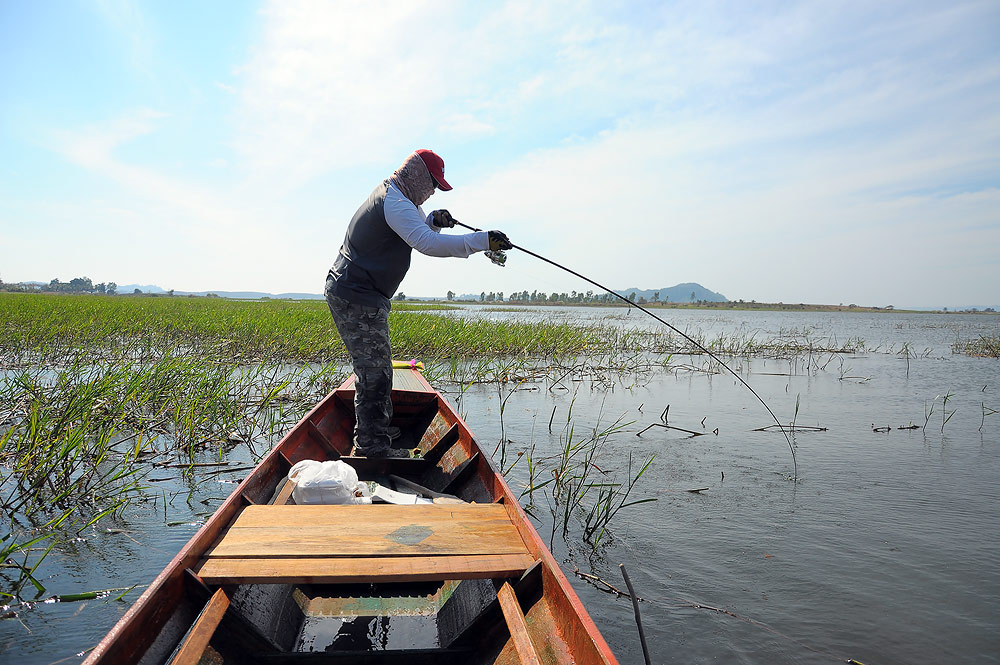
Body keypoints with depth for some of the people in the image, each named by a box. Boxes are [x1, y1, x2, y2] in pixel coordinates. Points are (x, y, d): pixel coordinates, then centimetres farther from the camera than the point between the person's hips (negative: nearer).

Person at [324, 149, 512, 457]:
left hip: (348, 291, 11)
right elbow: (428, 244, -33)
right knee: (375, 374, -12)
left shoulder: (389, 195, 17)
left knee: (374, 369, 22)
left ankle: (377, 429, 37)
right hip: (357, 297, -11)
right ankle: (373, 450, -8)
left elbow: (415, 232, 23)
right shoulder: (394, 202, -19)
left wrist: (433, 220, -1)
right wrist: (484, 240, -34)